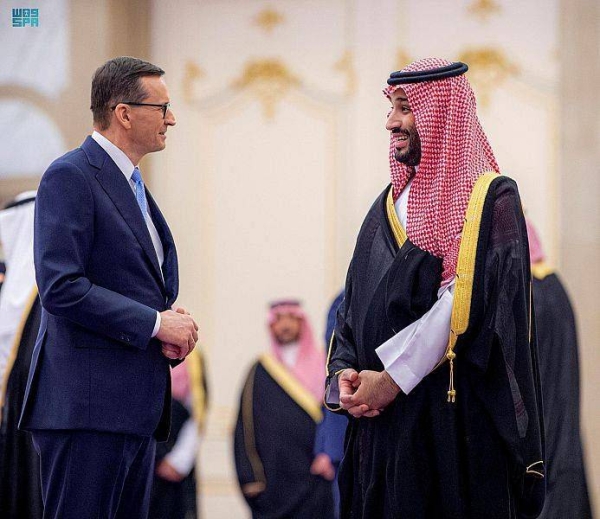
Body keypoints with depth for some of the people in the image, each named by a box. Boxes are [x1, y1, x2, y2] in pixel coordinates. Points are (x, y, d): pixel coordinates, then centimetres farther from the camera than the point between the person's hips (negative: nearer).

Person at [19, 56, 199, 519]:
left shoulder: (133, 187, 21)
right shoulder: (71, 176, -8)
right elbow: (61, 288, -18)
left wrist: (173, 327, 5)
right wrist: (155, 323, -14)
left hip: (137, 408, 9)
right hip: (87, 404, -9)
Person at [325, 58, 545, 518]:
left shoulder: (493, 200, -5)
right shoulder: (391, 204, 15)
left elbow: (468, 304, -17)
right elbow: (356, 304, 15)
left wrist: (393, 376, -18)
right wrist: (345, 373, -4)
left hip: (456, 422, -6)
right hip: (381, 417, 6)